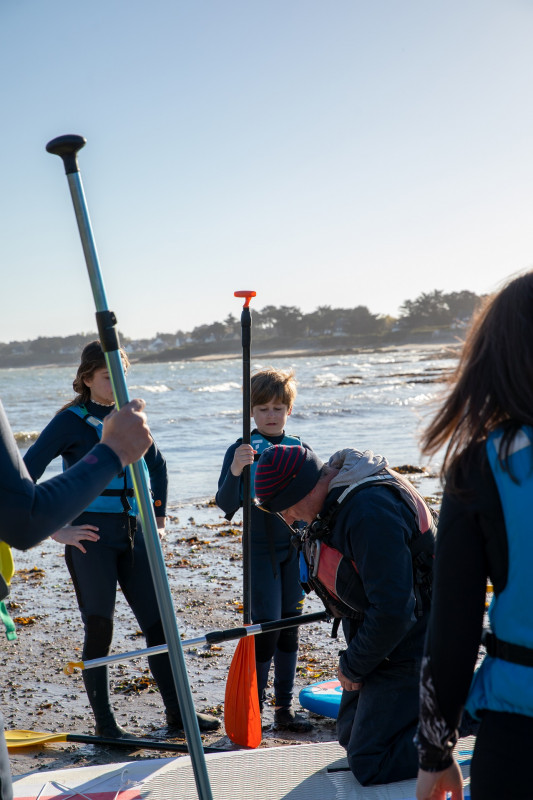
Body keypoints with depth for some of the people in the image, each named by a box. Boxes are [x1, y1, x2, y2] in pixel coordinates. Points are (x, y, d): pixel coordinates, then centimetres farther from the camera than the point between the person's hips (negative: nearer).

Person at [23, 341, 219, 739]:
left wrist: (159, 518, 21)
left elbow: (157, 465, 27)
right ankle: (104, 722, 15)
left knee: (159, 623, 5)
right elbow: (24, 474, -11)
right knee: (99, 630, 1)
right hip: (90, 537, -5)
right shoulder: (71, 421, -5)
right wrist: (56, 530, -13)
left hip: (132, 534, 5)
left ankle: (178, 712, 17)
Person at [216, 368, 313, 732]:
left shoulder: (299, 448, 5)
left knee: (289, 626, 10)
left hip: (296, 548, 4)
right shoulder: (242, 450, -7)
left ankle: (285, 707, 20)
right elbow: (227, 504, -16)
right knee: (266, 627, -7)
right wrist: (235, 472, -33)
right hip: (261, 549, -4)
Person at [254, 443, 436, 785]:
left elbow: (392, 611, -31)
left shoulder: (370, 511, -31)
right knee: (350, 735, 19)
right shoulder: (337, 498, 3)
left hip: (405, 649, -10)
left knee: (369, 763, -6)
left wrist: (353, 667, -14)